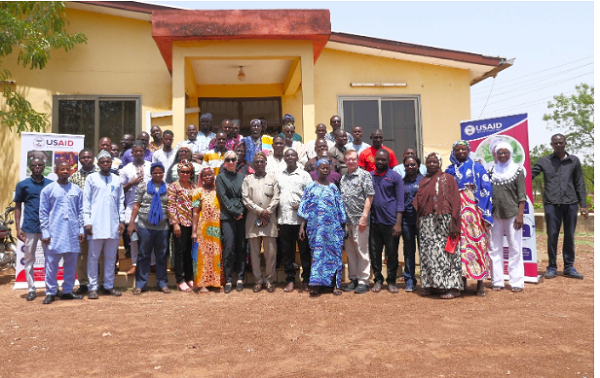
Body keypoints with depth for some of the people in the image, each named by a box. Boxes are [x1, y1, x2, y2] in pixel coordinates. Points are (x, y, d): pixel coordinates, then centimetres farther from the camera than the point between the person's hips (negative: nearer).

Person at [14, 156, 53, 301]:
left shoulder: (51, 184, 6)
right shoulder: (23, 185, 4)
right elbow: (18, 207, 6)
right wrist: (18, 228, -2)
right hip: (29, 228, -1)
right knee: (29, 259, 5)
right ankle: (31, 289, 14)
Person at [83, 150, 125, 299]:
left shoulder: (117, 179, 12)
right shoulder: (91, 178, 3)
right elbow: (86, 201, 0)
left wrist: (122, 220, 5)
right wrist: (87, 222, -7)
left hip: (113, 224, 3)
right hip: (96, 224, -3)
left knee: (111, 256, 8)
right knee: (93, 256, 1)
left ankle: (108, 285, 17)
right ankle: (93, 287, 7)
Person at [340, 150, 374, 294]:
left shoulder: (364, 175, -2)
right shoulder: (343, 178, 15)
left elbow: (369, 197, -8)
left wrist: (364, 217, -15)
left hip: (359, 220, -6)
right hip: (346, 221, 6)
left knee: (362, 252, 0)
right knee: (350, 252, 11)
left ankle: (363, 281, 6)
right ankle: (353, 279, 20)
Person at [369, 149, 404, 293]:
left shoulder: (395, 177, 0)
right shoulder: (369, 176, 8)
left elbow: (400, 201, -3)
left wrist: (398, 223, -10)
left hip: (390, 222, -3)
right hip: (374, 221, 3)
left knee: (392, 252, 6)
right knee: (374, 252, 7)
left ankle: (391, 281, 19)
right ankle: (378, 279, 20)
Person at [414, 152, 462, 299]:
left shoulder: (447, 178, 3)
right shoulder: (423, 181, 17)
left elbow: (455, 201, -4)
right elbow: (418, 203, 16)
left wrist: (453, 221, -13)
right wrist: (418, 222, 7)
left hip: (443, 220, -5)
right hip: (426, 223, 5)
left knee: (444, 252, -7)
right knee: (427, 254, 3)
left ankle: (450, 286, -2)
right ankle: (430, 284, 11)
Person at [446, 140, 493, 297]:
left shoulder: (477, 168, 5)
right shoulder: (449, 170, 13)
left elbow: (486, 189, 0)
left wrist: (484, 212, -8)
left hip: (474, 211, -2)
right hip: (456, 212, 2)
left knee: (477, 243, -4)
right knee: (459, 243, 1)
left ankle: (480, 283, 1)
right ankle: (463, 280, 9)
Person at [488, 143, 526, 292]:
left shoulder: (517, 171, 1)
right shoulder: (492, 171, 11)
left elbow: (522, 195, -3)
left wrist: (520, 215, -11)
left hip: (512, 214, -3)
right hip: (495, 214, 4)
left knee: (515, 249, 1)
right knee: (495, 249, 6)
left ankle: (516, 282, 7)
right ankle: (497, 281, 14)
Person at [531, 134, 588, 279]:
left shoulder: (574, 161, 10)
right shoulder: (544, 161, 6)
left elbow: (579, 184, 10)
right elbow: (530, 175, -2)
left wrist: (583, 205, 6)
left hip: (570, 203, 2)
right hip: (551, 203, -2)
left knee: (570, 236, 7)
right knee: (552, 236, 2)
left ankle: (569, 267, 16)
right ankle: (552, 267, 11)